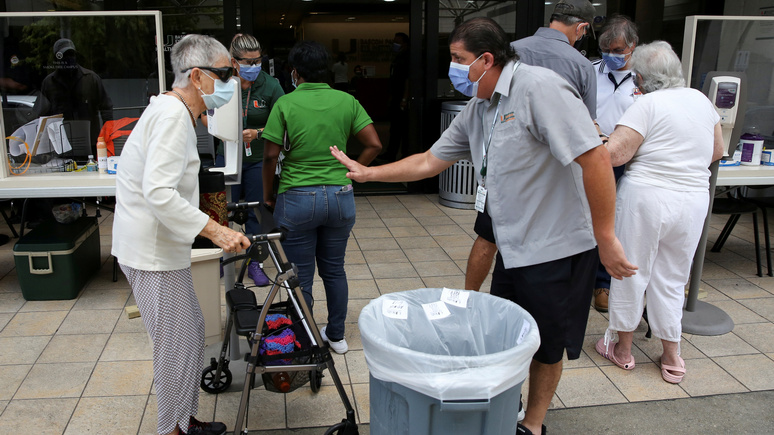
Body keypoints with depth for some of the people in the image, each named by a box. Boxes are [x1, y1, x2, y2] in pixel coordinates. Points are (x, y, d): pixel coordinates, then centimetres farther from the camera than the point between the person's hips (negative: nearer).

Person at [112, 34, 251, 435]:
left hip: (160, 247, 11)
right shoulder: (172, 115, -19)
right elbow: (159, 192, -30)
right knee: (177, 345, 1)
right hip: (153, 254, -11)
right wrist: (216, 231, -30)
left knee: (192, 332, 19)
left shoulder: (173, 111, 14)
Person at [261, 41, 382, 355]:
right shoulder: (347, 101, 0)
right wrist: (350, 174, 6)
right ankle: (336, 336, 31)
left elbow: (270, 156, -10)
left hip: (297, 199, -3)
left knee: (300, 278, 8)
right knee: (334, 270, 18)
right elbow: (374, 145, -4)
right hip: (340, 197, 3)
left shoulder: (286, 104, -8)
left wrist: (268, 196, 3)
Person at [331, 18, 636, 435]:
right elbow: (430, 161, 16)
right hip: (513, 248, 8)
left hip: (557, 247, -7)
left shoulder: (539, 88, -19)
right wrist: (367, 173, 16)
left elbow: (595, 157, -24)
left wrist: (606, 237, -22)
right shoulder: (476, 111, 8)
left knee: (545, 346, 11)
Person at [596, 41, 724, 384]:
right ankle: (672, 357, 23)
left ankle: (623, 348, 23)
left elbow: (614, 154, -18)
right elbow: (716, 152, 20)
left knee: (631, 273, 9)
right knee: (671, 279, 16)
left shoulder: (648, 104, -11)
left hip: (646, 196, -5)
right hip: (694, 200, 6)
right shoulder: (700, 99, 9)